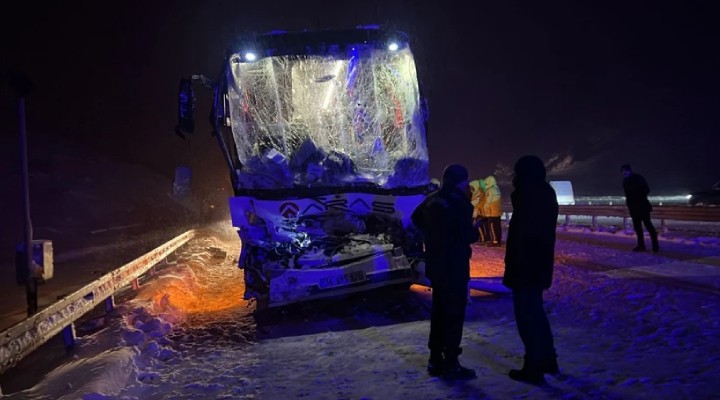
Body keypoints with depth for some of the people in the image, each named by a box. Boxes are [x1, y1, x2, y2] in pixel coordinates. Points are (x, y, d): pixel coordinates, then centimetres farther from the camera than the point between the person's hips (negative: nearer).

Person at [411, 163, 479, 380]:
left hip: (435, 265, 8)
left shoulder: (432, 199, 8)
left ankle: (435, 360, 23)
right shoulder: (460, 202, -17)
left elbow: (416, 218, 23)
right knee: (454, 314, 0)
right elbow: (466, 236, -22)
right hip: (454, 267, -8)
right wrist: (475, 231, -1)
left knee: (439, 311, 17)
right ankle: (451, 365, 4)